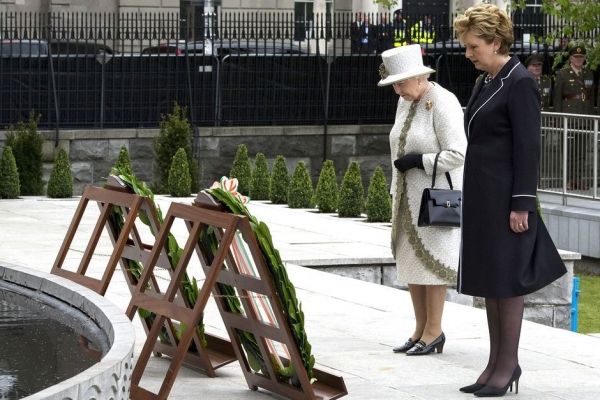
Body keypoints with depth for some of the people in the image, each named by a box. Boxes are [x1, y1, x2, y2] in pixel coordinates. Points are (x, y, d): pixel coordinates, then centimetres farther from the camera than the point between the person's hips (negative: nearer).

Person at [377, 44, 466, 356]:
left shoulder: (443, 103, -16)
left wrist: (418, 161, -19)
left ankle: (434, 332, 3)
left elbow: (457, 154, -21)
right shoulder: (406, 102, 11)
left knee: (431, 260, -5)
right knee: (409, 259, 10)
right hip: (409, 196, 9)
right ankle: (420, 329, 17)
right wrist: (396, 191, 19)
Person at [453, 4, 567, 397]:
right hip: (482, 198, 9)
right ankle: (496, 363, 18)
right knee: (489, 280, 12)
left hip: (506, 198, -9)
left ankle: (508, 364, 6)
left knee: (507, 280, -2)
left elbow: (528, 147, -16)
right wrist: (472, 198, 18)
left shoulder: (519, 84, -13)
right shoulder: (484, 83, 14)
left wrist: (521, 205, -18)